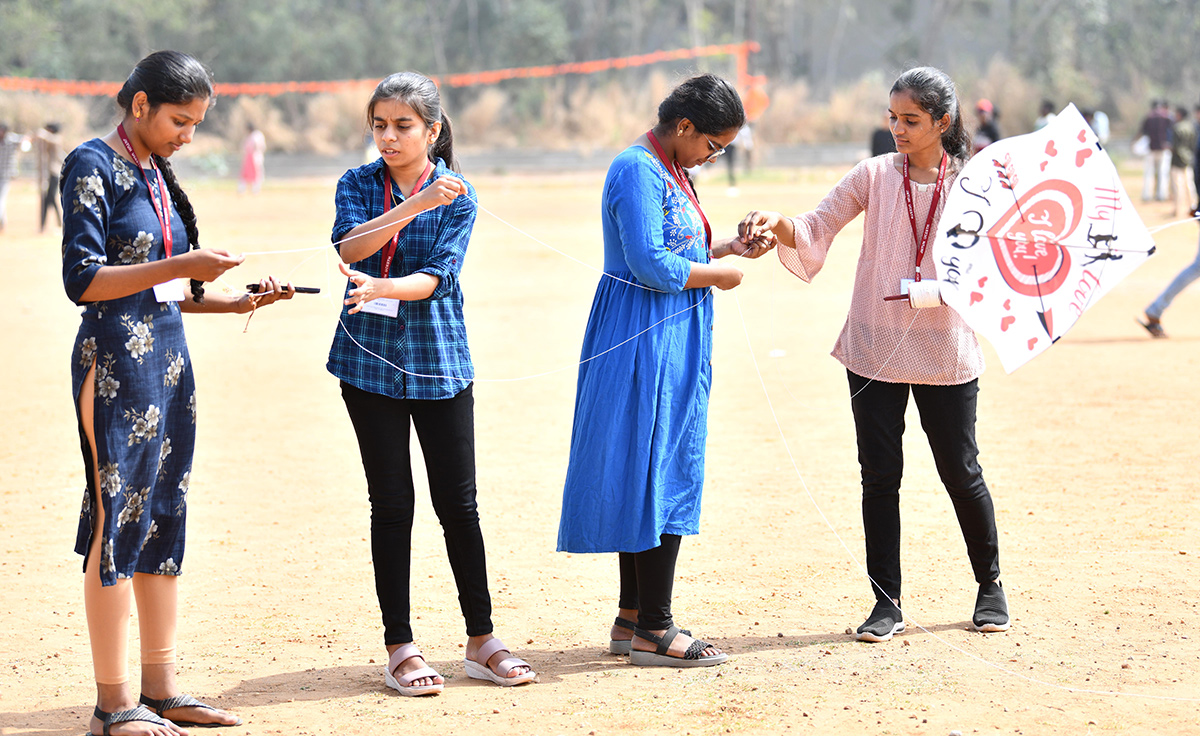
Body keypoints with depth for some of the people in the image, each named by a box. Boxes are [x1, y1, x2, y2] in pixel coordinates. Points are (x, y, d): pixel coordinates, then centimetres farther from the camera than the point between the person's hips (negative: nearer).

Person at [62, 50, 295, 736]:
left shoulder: (158, 175, 15)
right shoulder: (94, 166, -8)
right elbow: (84, 280, -16)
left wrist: (240, 302, 7)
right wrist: (179, 266, -19)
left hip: (169, 359, 8)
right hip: (117, 364, -8)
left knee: (164, 520, 10)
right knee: (117, 521, -5)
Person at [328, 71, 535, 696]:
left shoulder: (457, 195, 0)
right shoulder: (358, 185, 3)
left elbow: (438, 275, -13)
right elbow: (349, 247, -16)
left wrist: (381, 287, -31)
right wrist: (415, 205, -27)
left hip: (438, 361, 0)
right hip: (370, 358, 0)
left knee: (458, 503, 1)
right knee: (391, 503, 2)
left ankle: (481, 641, 13)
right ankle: (400, 648, 9)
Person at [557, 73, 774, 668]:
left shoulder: (668, 170, 17)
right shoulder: (639, 171, -16)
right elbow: (651, 266, -22)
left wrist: (726, 247, 10)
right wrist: (719, 274, -11)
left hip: (669, 343, 11)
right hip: (646, 343, -11)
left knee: (648, 477, 12)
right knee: (660, 472, -7)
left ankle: (632, 620, 18)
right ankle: (653, 630, -3)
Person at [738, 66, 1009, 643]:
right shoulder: (875, 175, 1)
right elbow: (816, 230, -5)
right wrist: (777, 224, -25)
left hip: (944, 351, -1)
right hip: (875, 349, 1)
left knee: (961, 472, 7)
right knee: (880, 476, 2)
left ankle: (990, 585, 27)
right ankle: (887, 602, 11)